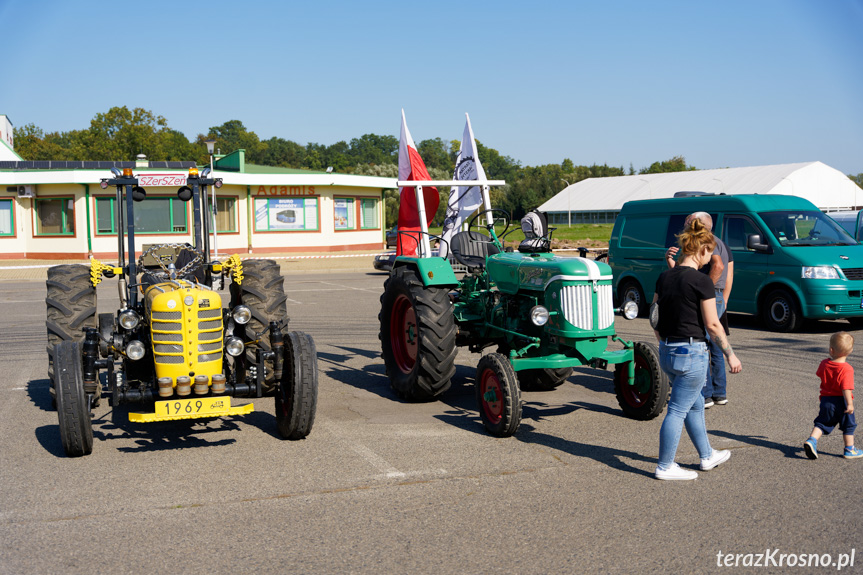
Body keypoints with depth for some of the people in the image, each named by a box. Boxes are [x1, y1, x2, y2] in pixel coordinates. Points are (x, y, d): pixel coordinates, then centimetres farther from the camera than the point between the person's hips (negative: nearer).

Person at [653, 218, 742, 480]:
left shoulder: (664, 277, 6)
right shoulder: (701, 281, -15)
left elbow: (655, 318, 12)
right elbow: (712, 324, -13)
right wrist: (730, 354, -4)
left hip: (667, 351, 8)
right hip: (691, 352, -8)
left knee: (695, 404, 21)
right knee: (678, 410, 0)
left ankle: (707, 456, 34)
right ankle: (665, 467, 7)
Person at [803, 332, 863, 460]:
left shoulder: (824, 364, -3)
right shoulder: (847, 369, -20)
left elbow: (818, 374, 18)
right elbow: (846, 388, -26)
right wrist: (850, 404, -23)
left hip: (826, 399, 4)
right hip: (841, 401, -4)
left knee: (821, 423, 11)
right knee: (848, 425, 14)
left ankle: (812, 440, -12)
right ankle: (849, 450, 21)